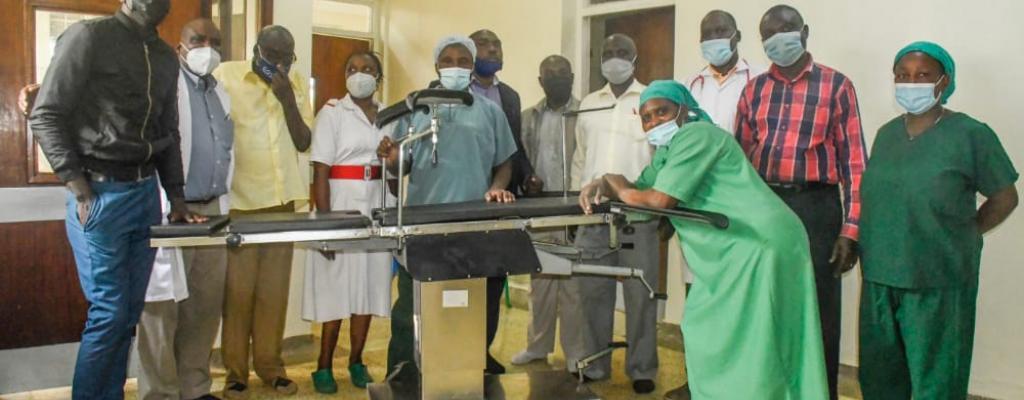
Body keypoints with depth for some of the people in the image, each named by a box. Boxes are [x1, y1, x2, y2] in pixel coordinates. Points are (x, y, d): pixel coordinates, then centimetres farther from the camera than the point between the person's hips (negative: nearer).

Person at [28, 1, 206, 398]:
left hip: (146, 193, 6)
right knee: (108, 312, -4)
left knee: (129, 313, 10)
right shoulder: (87, 36, -6)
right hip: (100, 194, -6)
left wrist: (176, 197, 11)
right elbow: (45, 117, -9)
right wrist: (81, 192, -14)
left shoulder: (166, 58, 13)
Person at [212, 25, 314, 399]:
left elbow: (303, 142, 2)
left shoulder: (297, 84, 7)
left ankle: (270, 364, 19)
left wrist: (287, 98, -11)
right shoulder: (226, 75, -3)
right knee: (238, 288, 1)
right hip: (238, 199, -3)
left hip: (281, 198, 3)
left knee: (275, 287, 8)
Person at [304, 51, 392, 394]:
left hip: (378, 205, 4)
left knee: (369, 286, 8)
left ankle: (356, 361, 20)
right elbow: (320, 172, -8)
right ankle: (324, 366, 10)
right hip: (343, 204, -4)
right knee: (338, 289, -2)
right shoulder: (332, 112, -3)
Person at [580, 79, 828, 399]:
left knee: (745, 352, -5)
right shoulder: (666, 151, 20)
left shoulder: (695, 135, -13)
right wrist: (599, 186, 1)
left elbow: (660, 200, -20)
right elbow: (639, 187, 21)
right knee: (712, 341, 16)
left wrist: (619, 190, -2)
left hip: (759, 246, -10)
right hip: (733, 252, 10)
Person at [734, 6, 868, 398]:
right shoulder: (754, 89, 11)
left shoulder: (835, 85, 0)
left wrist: (850, 229, -10)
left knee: (817, 316, 5)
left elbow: (853, 160, -4)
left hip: (815, 208, -3)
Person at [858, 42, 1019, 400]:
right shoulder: (886, 134, 10)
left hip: (939, 281, -5)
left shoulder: (971, 135, -7)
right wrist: (879, 245, 6)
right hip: (880, 276, 5)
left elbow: (1004, 199, 0)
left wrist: (958, 238, -2)